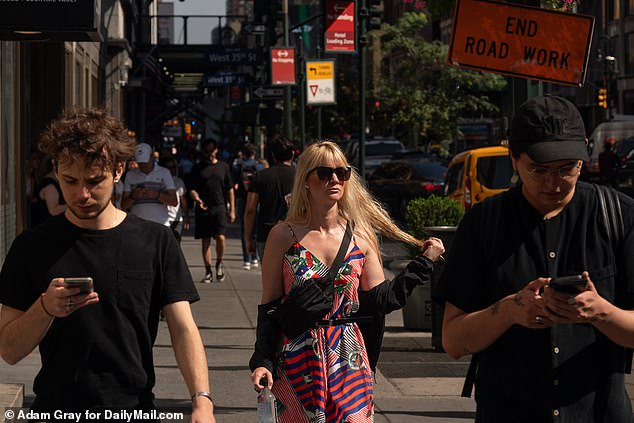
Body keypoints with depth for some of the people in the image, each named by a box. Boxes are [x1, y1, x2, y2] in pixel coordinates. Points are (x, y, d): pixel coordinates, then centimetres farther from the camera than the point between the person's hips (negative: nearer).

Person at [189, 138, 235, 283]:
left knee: (220, 237, -14)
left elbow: (230, 190, 13)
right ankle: (208, 272, 10)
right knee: (205, 240, 3)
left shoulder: (223, 167, 10)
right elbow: (192, 189, 6)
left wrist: (232, 210, 8)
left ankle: (219, 264, 10)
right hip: (203, 208, 0)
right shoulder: (198, 168, 8)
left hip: (220, 207, 0)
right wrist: (197, 199, -16)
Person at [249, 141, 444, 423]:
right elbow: (269, 307, -1)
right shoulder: (284, 236, -3)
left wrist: (424, 262, 3)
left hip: (348, 361, 2)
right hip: (297, 362, -2)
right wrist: (262, 362, -9)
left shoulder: (360, 237, 4)